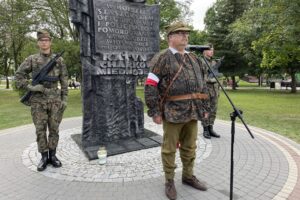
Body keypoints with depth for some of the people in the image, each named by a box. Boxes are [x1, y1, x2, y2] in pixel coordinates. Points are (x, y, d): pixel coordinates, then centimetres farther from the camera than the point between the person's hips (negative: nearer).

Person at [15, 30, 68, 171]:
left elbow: (64, 81, 6)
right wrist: (30, 87, -9)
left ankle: (53, 155, 18)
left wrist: (64, 98, 0)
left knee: (54, 129, 5)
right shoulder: (32, 59, 4)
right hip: (38, 101, 0)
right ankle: (44, 157, 16)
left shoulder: (58, 60, 6)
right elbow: (19, 75, 5)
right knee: (40, 130, 4)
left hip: (55, 100, 1)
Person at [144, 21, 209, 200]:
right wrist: (155, 112, -14)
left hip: (192, 112, 6)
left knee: (190, 147, 16)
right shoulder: (162, 58, -6)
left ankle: (189, 176, 35)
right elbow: (150, 86, -11)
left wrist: (204, 108, 13)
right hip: (173, 112, -6)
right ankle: (169, 181, 24)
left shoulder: (194, 59, 14)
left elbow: (202, 86, 17)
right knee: (170, 148, 6)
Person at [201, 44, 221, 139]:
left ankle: (210, 128, 15)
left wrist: (218, 90, 18)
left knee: (213, 110, 6)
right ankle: (205, 130, 5)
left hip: (214, 88, 7)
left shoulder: (214, 62, 17)